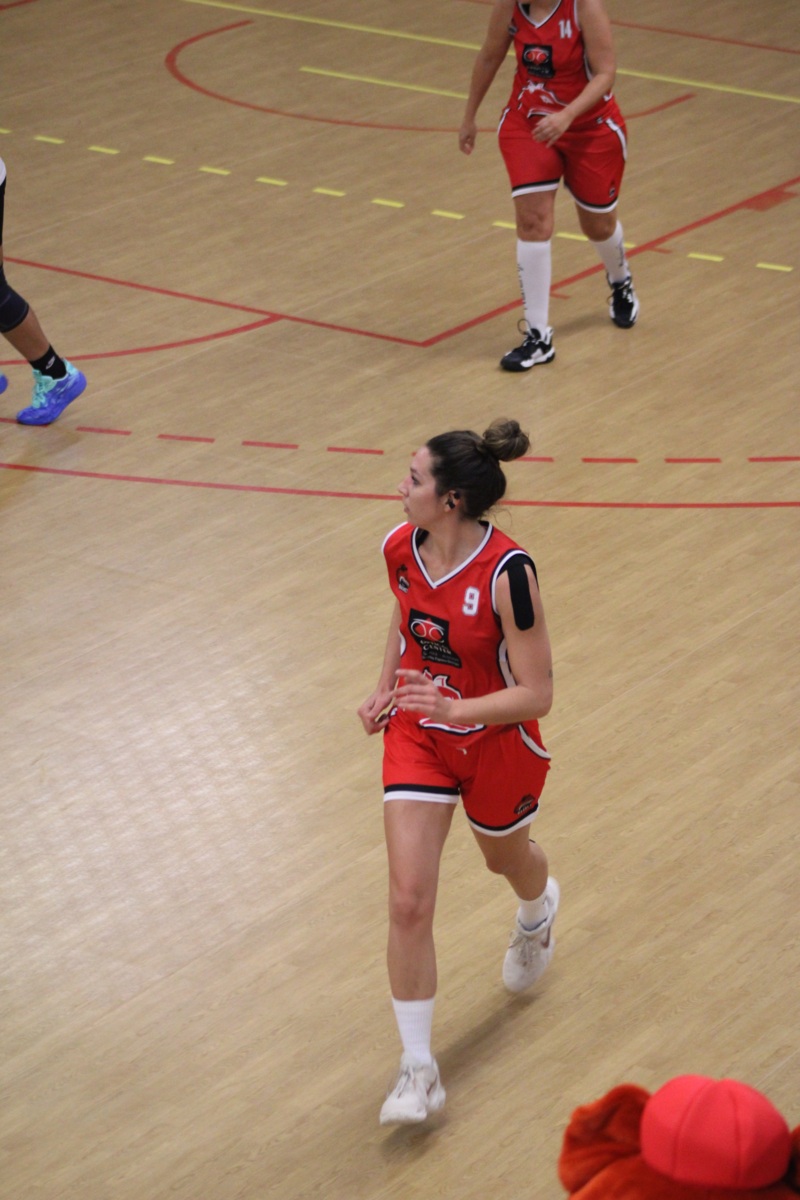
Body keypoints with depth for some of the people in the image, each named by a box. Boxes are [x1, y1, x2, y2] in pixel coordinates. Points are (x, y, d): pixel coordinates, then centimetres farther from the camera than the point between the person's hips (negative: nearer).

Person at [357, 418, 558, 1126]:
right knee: (409, 903, -8)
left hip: (497, 743, -3)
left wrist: (455, 707, -37)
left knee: (507, 858, 27)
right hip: (417, 736, 3)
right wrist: (385, 690, 2)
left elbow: (536, 695, -25)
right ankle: (419, 1071, 1)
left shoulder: (507, 573, -30)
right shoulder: (401, 549, -12)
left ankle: (538, 912, 68)